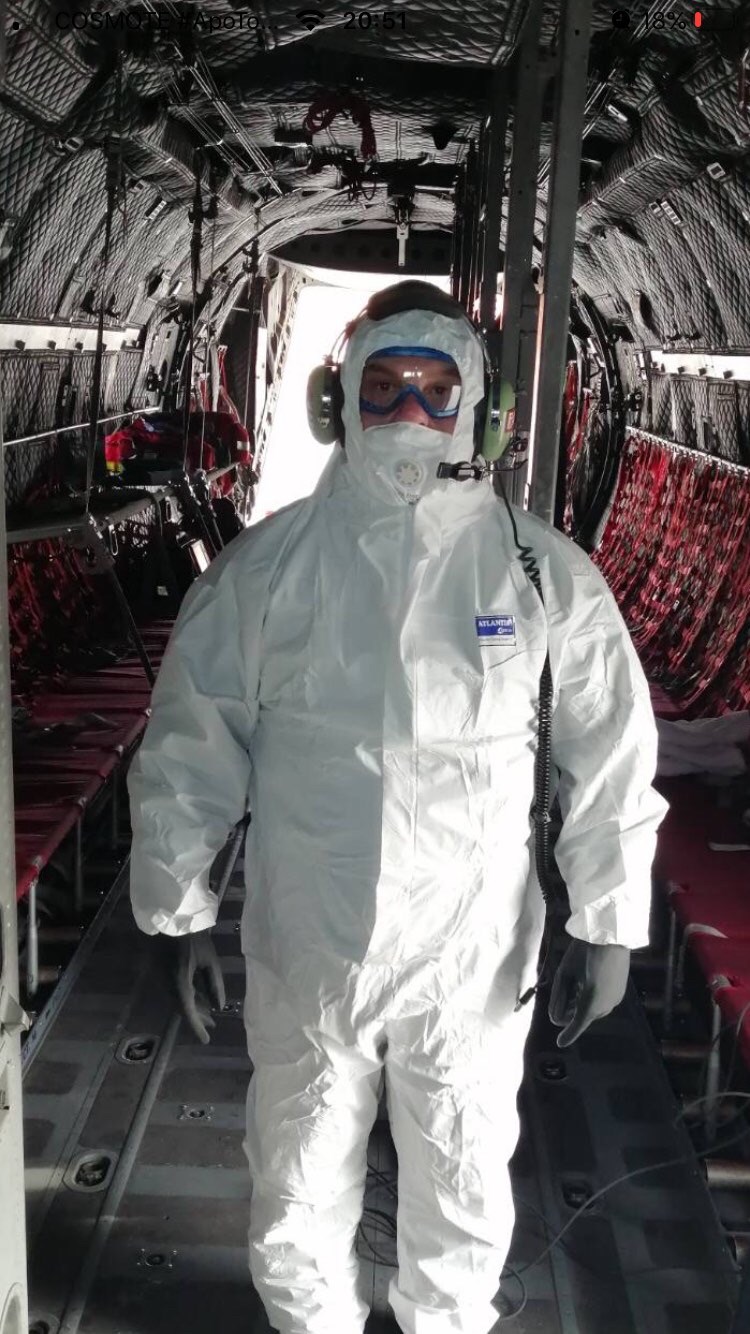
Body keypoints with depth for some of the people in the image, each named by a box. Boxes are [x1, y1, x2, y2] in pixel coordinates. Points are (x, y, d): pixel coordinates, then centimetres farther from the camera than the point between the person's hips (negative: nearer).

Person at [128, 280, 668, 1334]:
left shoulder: (546, 572, -7)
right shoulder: (266, 564, -6)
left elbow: (611, 753, 0)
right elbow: (191, 744, 0)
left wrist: (609, 926, 1)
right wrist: (183, 914, 1)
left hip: (478, 959, 0)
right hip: (304, 952, 0)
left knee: (464, 1191, 21)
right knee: (300, 1187, 20)